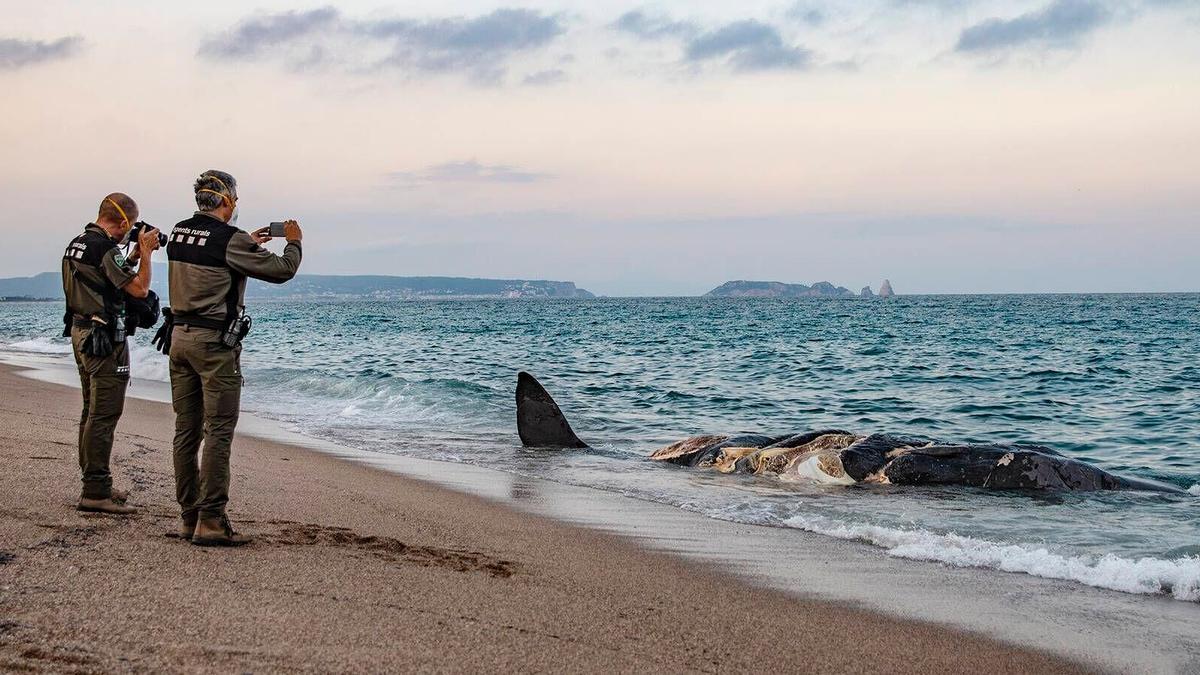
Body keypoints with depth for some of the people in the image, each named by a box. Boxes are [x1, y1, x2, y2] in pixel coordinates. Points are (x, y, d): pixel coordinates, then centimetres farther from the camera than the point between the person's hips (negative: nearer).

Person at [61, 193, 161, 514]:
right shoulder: (105, 248, -18)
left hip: (80, 332, 10)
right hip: (104, 337, -10)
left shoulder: (76, 244, 12)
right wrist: (145, 251, -8)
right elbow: (139, 288, -18)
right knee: (104, 415, -9)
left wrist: (135, 254, 16)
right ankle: (95, 492, -9)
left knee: (92, 411, 15)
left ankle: (94, 484, 22)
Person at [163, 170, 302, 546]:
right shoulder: (229, 239, -13)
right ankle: (210, 521, -8)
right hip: (214, 343, -8)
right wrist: (293, 241, 13)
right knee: (218, 431, -5)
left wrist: (249, 242, 34)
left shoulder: (178, 234, 8)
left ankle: (189, 517, 15)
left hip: (180, 338, 8)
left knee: (186, 430, 10)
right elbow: (281, 270, -6)